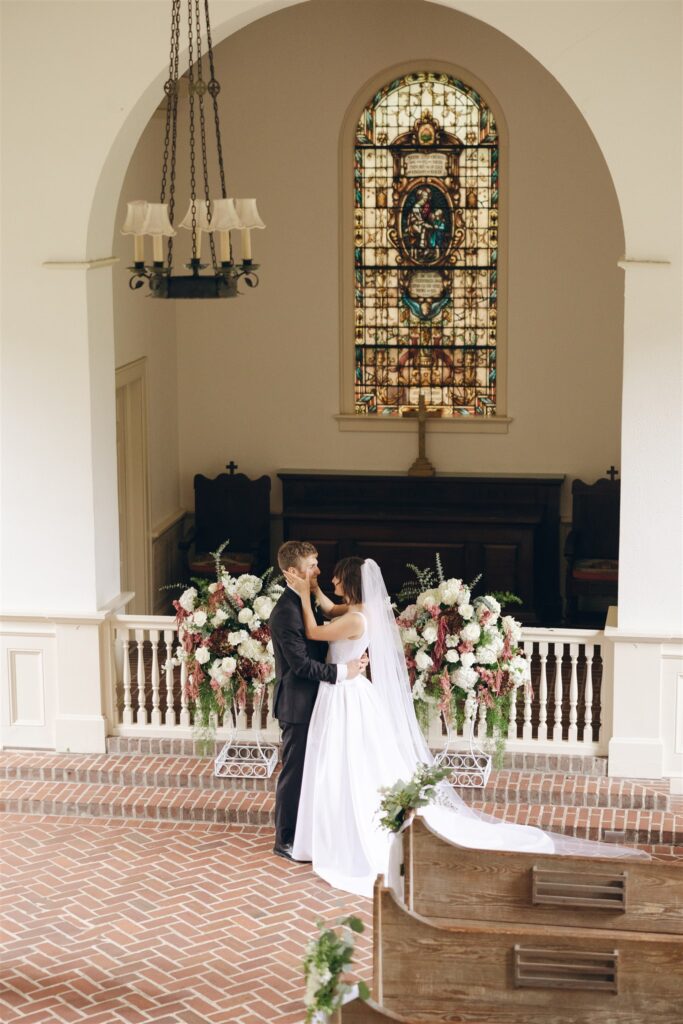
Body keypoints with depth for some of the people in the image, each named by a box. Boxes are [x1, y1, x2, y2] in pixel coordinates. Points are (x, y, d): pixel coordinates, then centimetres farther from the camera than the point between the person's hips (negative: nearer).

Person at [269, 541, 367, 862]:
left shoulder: (304, 602, 8)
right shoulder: (286, 612, -22)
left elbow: (319, 646, 15)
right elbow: (301, 664, -24)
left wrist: (353, 657, -2)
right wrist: (342, 671, -21)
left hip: (311, 701, 9)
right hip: (297, 704, -9)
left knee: (309, 769, 17)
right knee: (294, 771, 1)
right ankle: (285, 840, 12)